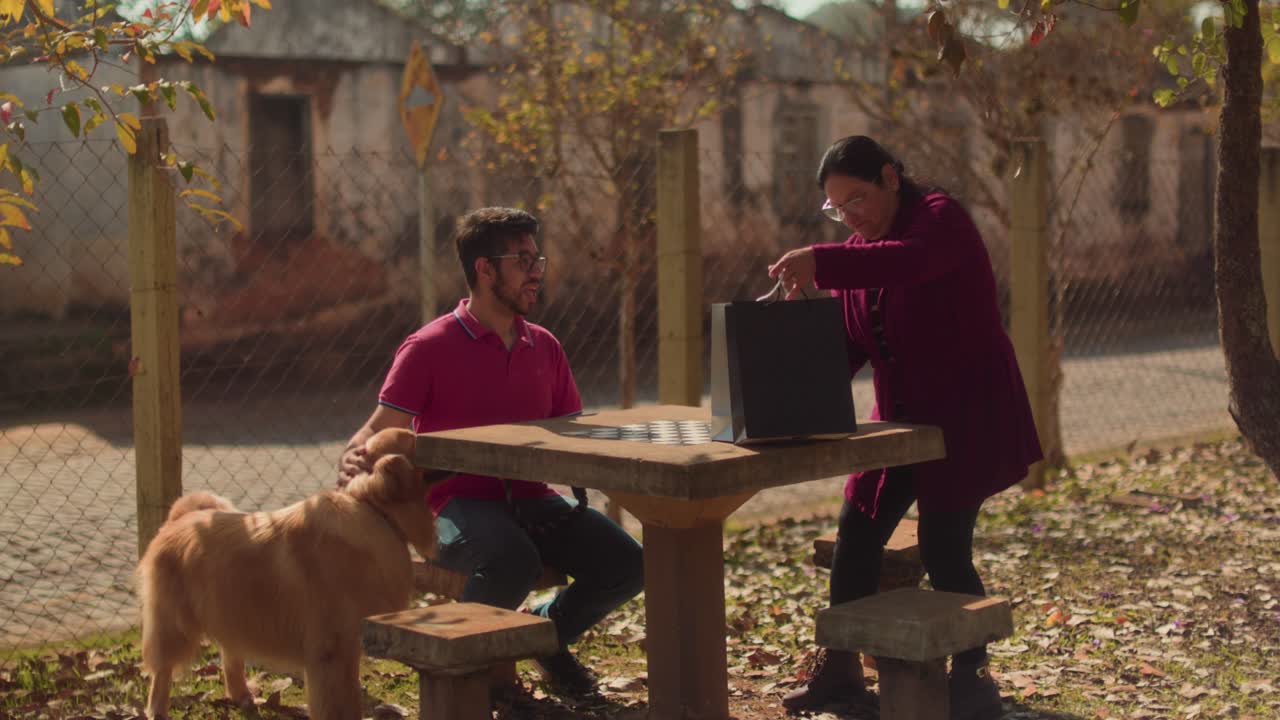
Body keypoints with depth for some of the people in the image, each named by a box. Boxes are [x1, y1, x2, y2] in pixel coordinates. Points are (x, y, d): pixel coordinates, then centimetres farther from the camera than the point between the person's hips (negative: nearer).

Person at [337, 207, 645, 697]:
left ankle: (548, 631, 16)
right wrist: (352, 462, -30)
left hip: (530, 499, 6)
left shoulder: (544, 347, 11)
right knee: (514, 561, -37)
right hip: (457, 503, -5)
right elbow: (380, 429, -7)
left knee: (625, 563, -16)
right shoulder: (430, 347, -6)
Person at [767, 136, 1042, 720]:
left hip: (968, 416, -8)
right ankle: (838, 669, 21)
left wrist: (821, 263, -48)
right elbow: (842, 344, 6)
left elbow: (908, 261, -38)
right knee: (856, 533, 7)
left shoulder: (940, 219, -13)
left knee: (943, 547, -9)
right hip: (902, 418, 8)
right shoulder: (857, 251, 10)